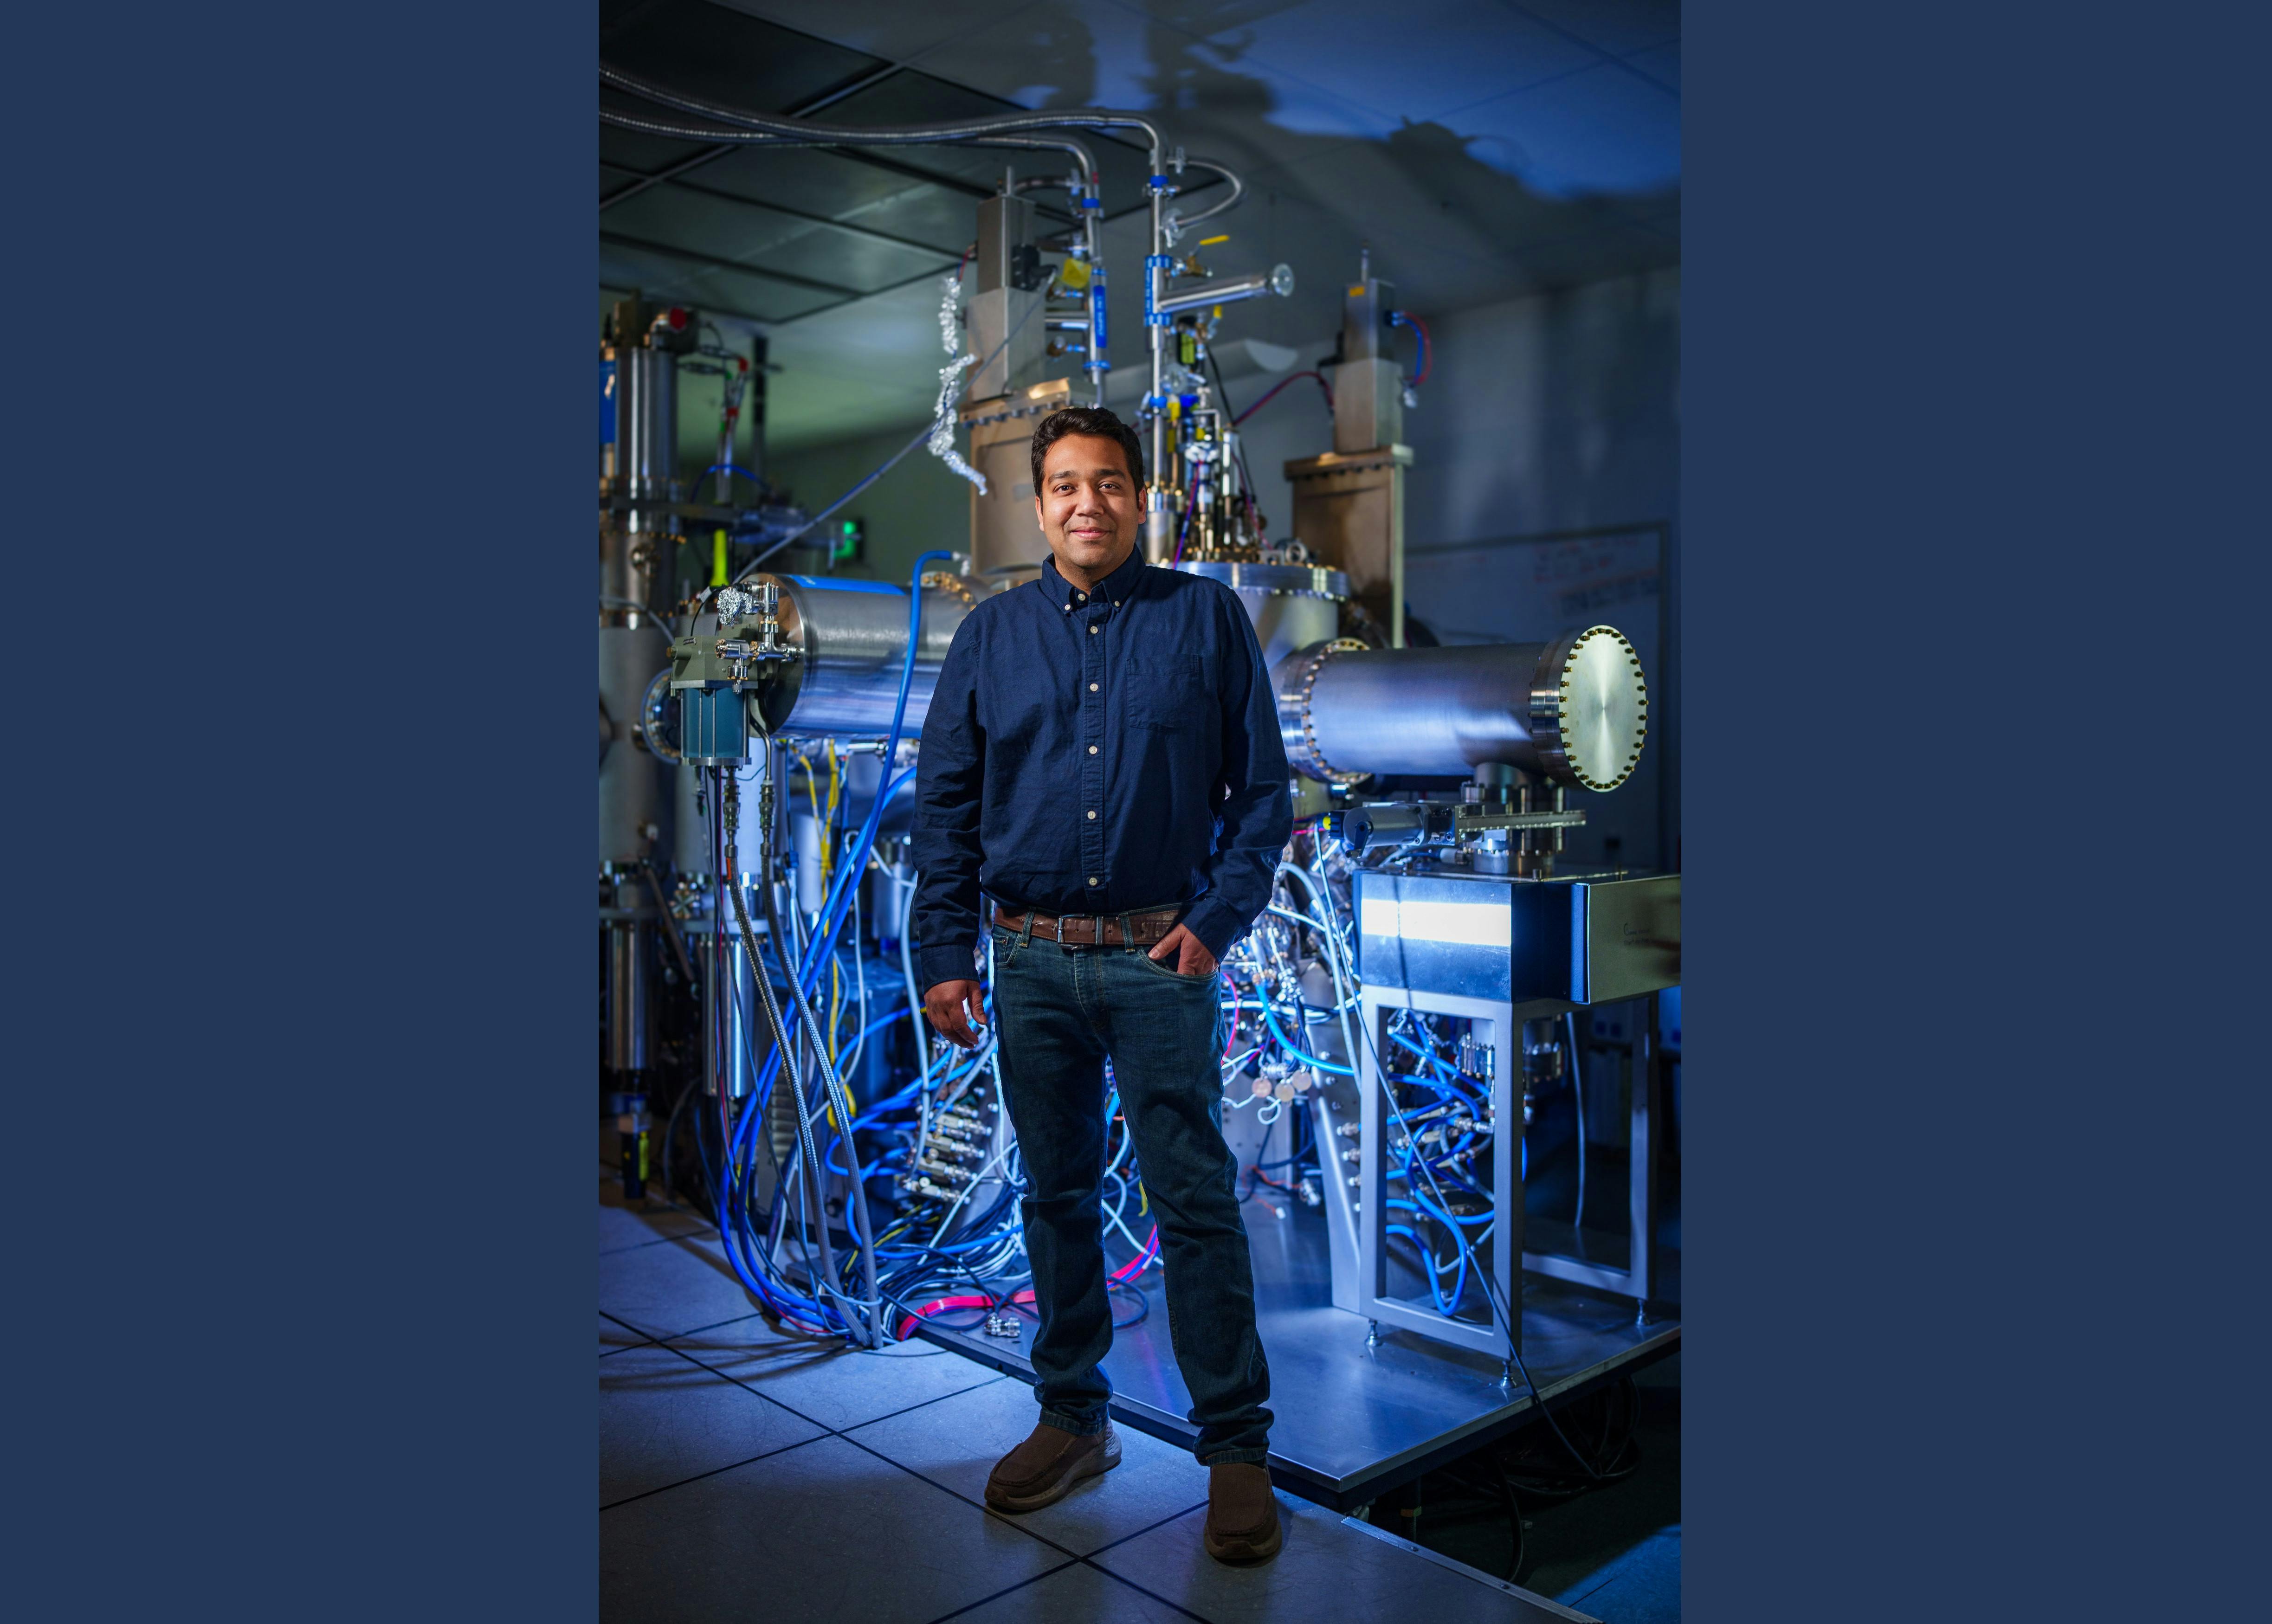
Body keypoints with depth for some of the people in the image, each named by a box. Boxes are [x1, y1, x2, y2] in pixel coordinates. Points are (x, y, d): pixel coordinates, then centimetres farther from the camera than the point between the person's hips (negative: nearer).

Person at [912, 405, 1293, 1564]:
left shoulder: (1206, 617, 1)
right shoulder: (993, 633, 7)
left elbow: (1262, 788, 2)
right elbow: (945, 803, 8)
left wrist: (1218, 920, -8)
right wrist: (944, 955, 1)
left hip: (1162, 956, -3)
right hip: (1031, 959, 3)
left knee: (1195, 1202, 0)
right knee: (1055, 1197, 13)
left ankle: (1236, 1445, 13)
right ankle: (1071, 1418, 28)